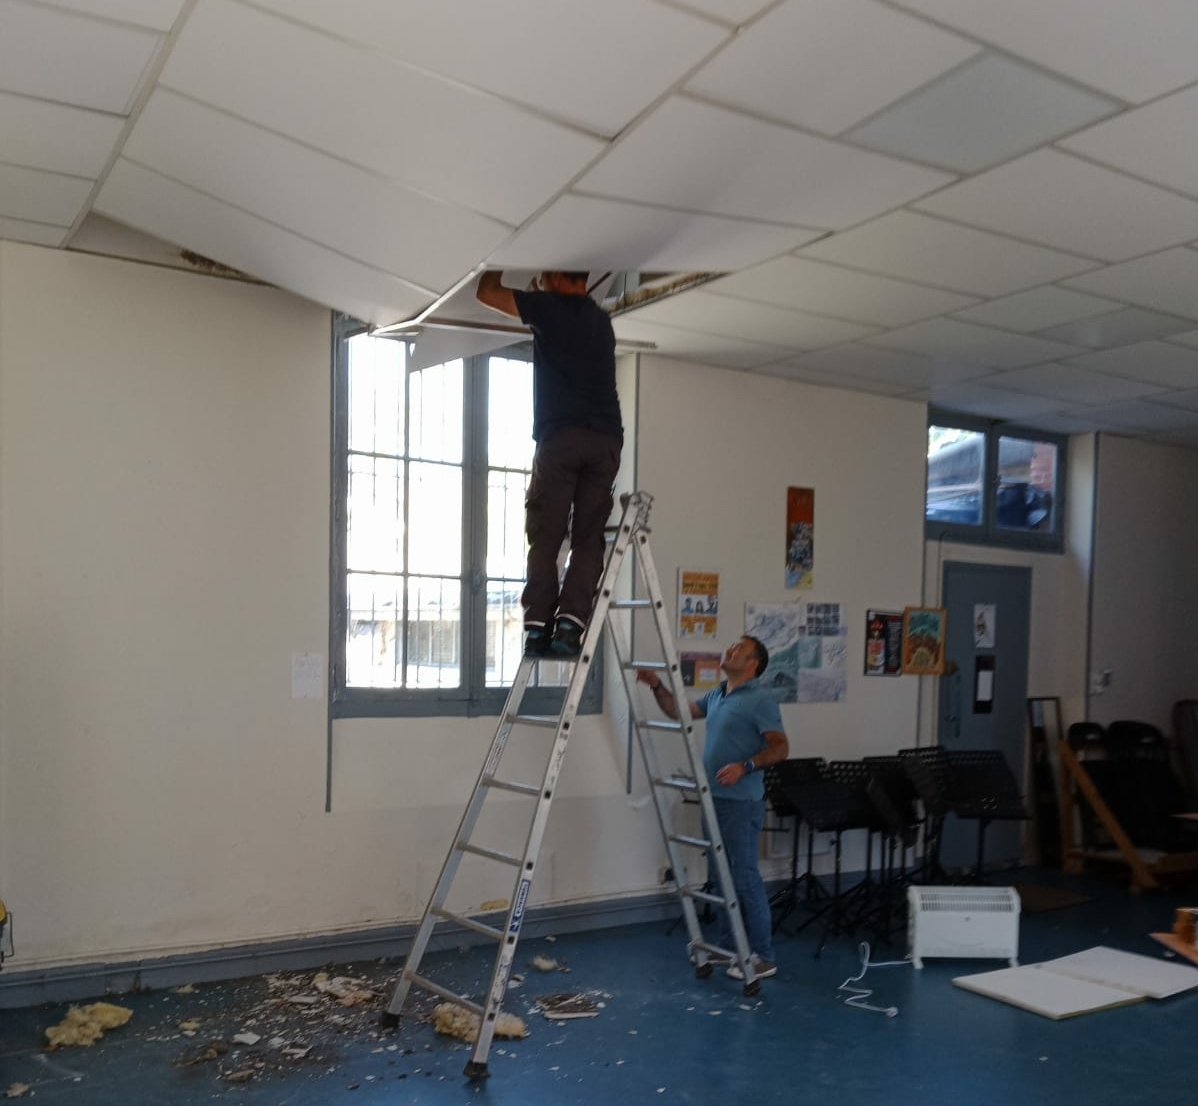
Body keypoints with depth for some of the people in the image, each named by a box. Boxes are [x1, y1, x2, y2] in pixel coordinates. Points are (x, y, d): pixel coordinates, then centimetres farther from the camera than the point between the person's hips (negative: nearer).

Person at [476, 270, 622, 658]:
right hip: (606, 439, 4)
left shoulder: (549, 307, 8)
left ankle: (538, 626, -8)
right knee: (588, 538, 1)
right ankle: (570, 624, -10)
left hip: (561, 436, -4)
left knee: (545, 537, -1)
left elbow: (486, 292, 19)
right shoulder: (601, 320, 24)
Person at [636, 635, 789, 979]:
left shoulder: (760, 700, -13)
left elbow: (780, 748, -17)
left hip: (742, 802, -9)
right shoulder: (716, 695, 13)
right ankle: (727, 946, 24)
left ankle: (763, 956, 3)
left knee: (745, 877, -5)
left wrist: (745, 766, -29)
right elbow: (679, 711, 23)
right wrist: (657, 686, 8)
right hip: (714, 799, 9)